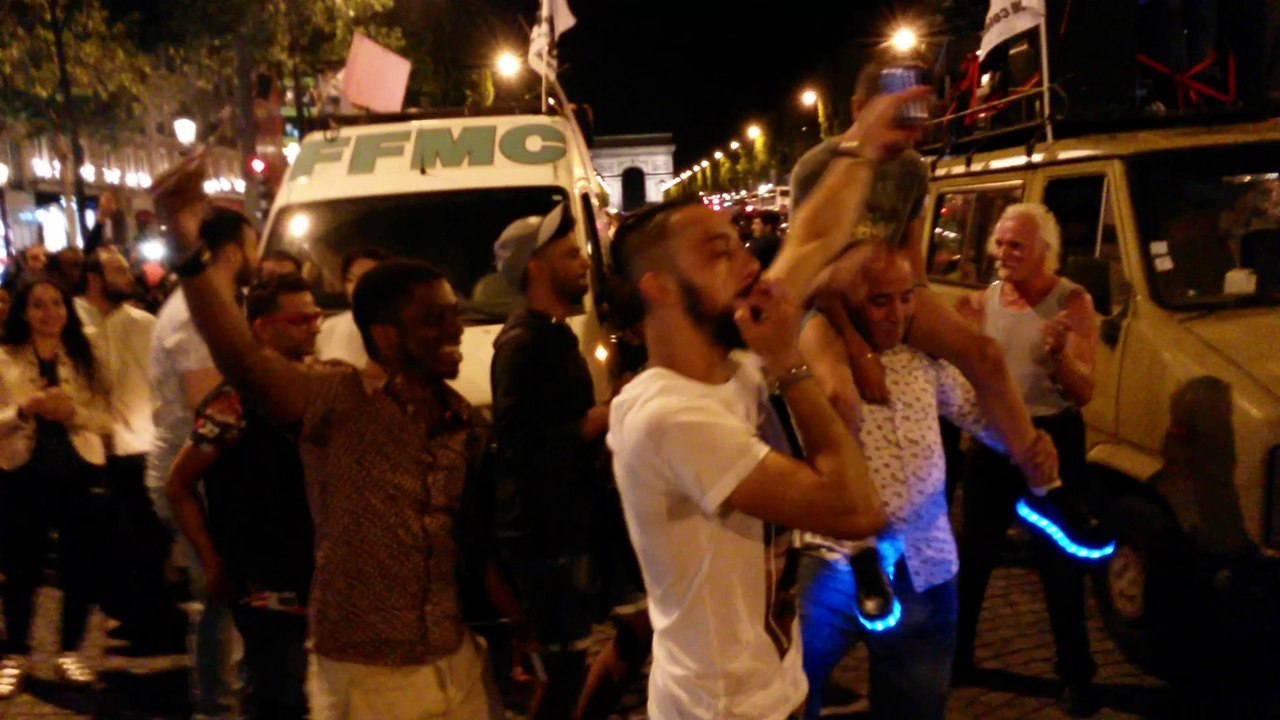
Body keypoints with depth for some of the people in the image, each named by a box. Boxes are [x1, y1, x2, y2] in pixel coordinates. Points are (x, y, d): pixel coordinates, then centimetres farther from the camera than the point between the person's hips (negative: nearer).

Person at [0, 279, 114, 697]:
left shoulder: (85, 359, 6)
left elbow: (106, 419, 1)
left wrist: (73, 411, -16)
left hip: (79, 473, 2)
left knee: (79, 567, 6)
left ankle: (69, 653, 20)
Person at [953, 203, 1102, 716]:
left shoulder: (1072, 301, -11)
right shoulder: (985, 299, 1)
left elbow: (1084, 392, -15)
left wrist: (1058, 350, -33)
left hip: (1052, 440, -4)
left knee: (1060, 564, 4)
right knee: (972, 555, 13)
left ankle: (1076, 676, 19)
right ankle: (955, 655, 29)